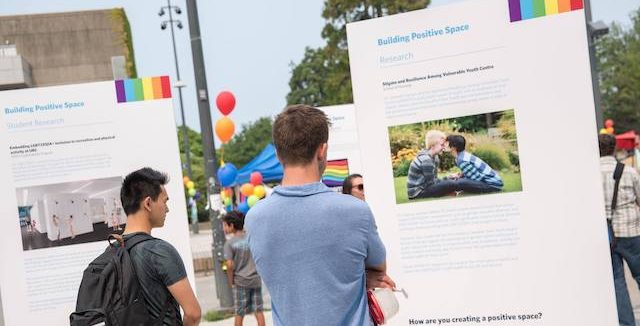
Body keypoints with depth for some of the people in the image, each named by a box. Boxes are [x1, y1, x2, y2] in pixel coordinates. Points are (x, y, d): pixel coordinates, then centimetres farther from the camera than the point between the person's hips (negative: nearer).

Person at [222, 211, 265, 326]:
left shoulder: (229, 243, -9)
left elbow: (230, 266, -13)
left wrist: (231, 282, -1)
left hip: (240, 281, -3)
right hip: (256, 279, 3)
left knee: (239, 313, 7)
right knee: (258, 310, 8)